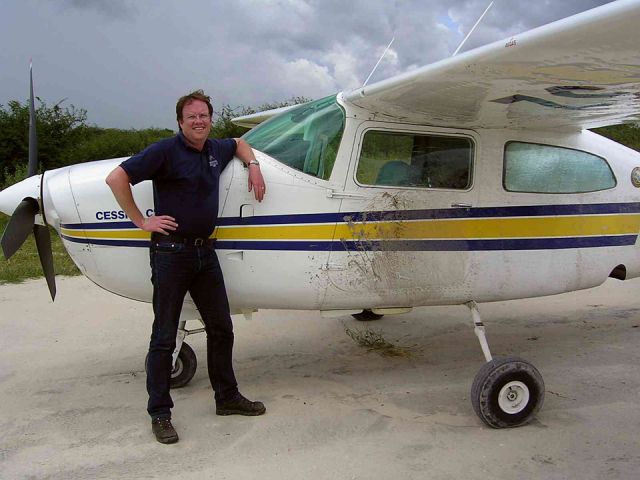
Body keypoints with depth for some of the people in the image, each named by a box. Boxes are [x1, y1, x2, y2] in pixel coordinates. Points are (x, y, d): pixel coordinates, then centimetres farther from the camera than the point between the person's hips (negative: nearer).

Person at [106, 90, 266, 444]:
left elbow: (239, 143, 34)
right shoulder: (166, 151, -11)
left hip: (205, 252, 7)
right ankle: (159, 412, 13)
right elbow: (116, 179, -16)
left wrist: (254, 166, 15)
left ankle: (227, 397, 29)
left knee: (221, 328, 14)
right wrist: (141, 221, -13)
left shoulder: (216, 149, 10)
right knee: (164, 337, 1)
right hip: (171, 252, -7)